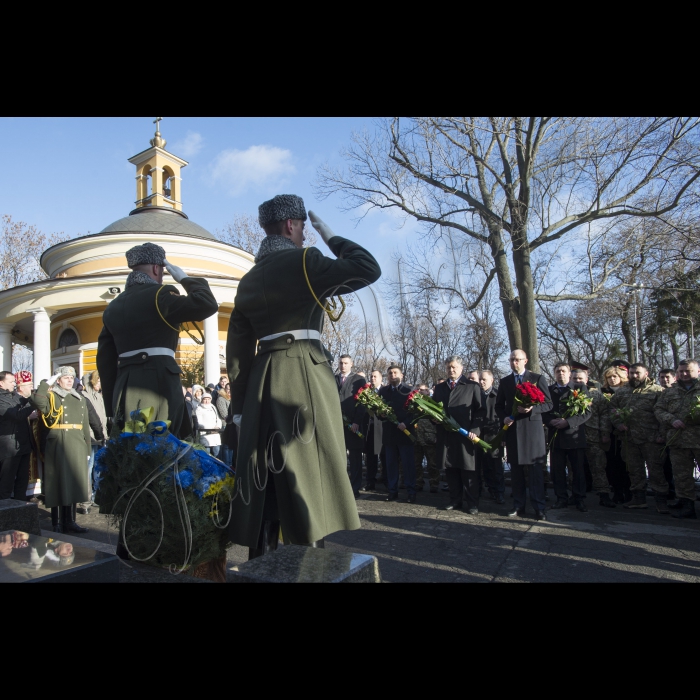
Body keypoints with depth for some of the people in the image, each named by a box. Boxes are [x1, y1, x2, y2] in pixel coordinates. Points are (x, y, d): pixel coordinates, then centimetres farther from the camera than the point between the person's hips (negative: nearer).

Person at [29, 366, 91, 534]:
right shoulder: (50, 396, 2)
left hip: (76, 446, 4)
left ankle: (70, 521, 19)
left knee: (73, 483, 9)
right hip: (56, 445, -4)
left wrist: (87, 449, 12)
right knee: (57, 484, 0)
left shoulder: (80, 399, 15)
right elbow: (36, 401, -24)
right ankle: (57, 523, 10)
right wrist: (46, 383, -13)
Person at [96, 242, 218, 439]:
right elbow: (207, 304, -14)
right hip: (158, 382, -7)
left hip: (124, 386, 7)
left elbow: (105, 360, 16)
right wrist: (185, 279, 3)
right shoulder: (159, 294, -4)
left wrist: (112, 406, 20)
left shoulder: (113, 306, 17)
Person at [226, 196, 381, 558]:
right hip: (305, 375, -6)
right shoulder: (303, 260, -4)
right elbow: (369, 268, -4)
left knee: (269, 476, 11)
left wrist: (240, 405, 14)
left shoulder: (248, 280, 15)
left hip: (263, 380, 7)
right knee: (306, 471, 0)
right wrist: (329, 235, 8)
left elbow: (237, 350, 12)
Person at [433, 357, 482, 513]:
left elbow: (480, 411, -3)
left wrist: (475, 430, -13)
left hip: (466, 435, -4)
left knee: (469, 470, 2)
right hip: (446, 435, 4)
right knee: (450, 470, 8)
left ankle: (472, 503, 12)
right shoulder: (439, 388, 16)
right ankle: (455, 500, 20)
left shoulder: (473, 387, 2)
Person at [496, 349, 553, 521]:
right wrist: (504, 417, -4)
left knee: (536, 469, -3)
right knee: (516, 469, 8)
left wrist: (532, 409, -18)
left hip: (533, 428, -3)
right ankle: (518, 505, 16)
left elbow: (548, 404, 0)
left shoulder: (537, 378, 3)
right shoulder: (504, 382, 12)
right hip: (512, 428, 3)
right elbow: (499, 405, 16)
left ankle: (539, 508, 3)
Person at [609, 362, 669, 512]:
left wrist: (662, 434, -15)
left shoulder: (657, 391, -1)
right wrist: (618, 423, 2)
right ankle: (638, 498, 22)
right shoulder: (622, 392, 14)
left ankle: (661, 499, 6)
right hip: (629, 438, 5)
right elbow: (612, 408, 18)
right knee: (634, 469, 12)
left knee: (656, 469, -3)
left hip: (651, 438, -5)